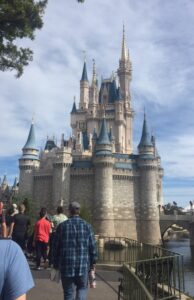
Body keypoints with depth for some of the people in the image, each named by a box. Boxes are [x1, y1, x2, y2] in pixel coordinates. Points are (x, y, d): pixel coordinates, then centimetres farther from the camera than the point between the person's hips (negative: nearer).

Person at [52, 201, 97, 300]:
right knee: (82, 288, 18)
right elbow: (93, 246, -1)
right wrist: (93, 262, 8)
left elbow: (56, 246, 2)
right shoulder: (87, 225, -2)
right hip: (83, 264, 0)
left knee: (68, 292, 12)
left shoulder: (62, 226, -2)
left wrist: (56, 263, 11)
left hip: (66, 264, 0)